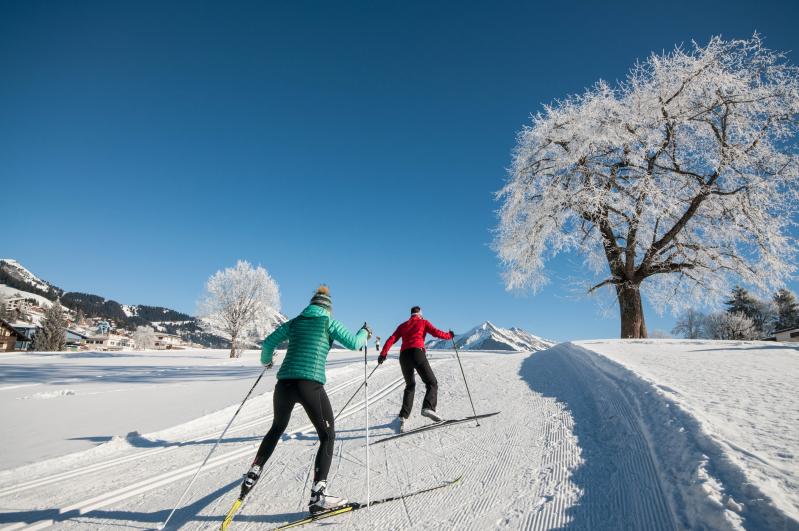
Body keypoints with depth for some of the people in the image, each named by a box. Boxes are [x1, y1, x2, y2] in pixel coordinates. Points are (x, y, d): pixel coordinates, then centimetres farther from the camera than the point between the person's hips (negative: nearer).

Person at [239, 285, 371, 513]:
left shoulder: (294, 322, 16)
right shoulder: (328, 322, 5)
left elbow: (268, 343, 18)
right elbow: (354, 343, 1)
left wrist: (266, 360, 39)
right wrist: (365, 332, 22)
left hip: (284, 383, 5)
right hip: (310, 385, -5)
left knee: (277, 429, 32)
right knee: (327, 436, 9)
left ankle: (252, 475, 35)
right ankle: (318, 496, 2)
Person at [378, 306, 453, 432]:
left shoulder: (403, 325, 25)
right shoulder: (423, 322, 16)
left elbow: (391, 339, 13)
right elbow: (436, 332, 3)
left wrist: (383, 353, 10)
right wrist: (449, 335, 19)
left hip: (404, 356, 4)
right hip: (417, 353, -4)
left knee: (410, 386, 20)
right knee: (432, 383, 2)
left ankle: (403, 415, 8)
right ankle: (428, 408, -23)